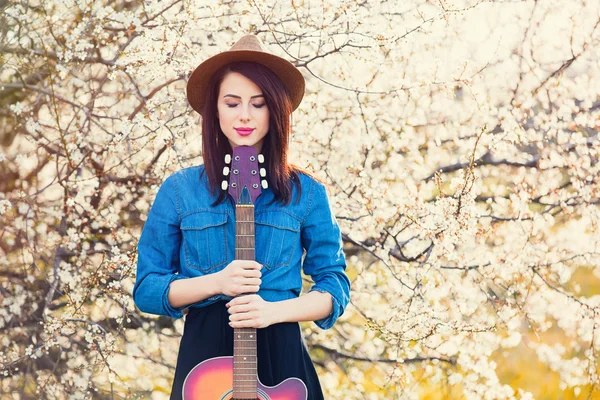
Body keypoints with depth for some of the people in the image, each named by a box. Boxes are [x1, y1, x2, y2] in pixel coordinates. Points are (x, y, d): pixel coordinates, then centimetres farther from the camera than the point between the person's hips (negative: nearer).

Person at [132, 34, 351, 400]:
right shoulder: (180, 190, 2)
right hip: (205, 352, 0)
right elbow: (146, 289, 2)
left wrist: (274, 311, -15)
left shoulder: (306, 193, 2)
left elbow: (335, 286, 2)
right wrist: (216, 283, -15)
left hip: (280, 354, 0)